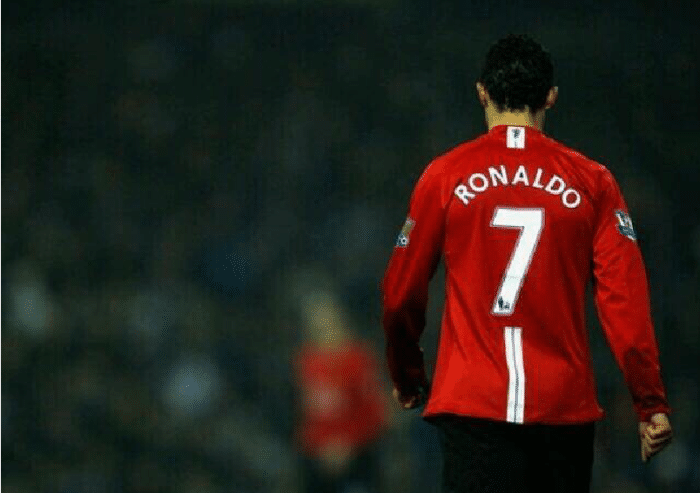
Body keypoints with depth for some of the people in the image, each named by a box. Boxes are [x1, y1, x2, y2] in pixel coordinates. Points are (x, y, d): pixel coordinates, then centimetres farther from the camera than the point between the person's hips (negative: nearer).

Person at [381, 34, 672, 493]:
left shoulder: (444, 176, 2)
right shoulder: (592, 182, 3)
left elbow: (400, 296, 7)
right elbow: (625, 300, -3)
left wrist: (408, 380, 24)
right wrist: (652, 404, 0)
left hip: (473, 404, -1)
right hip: (566, 406, 1)